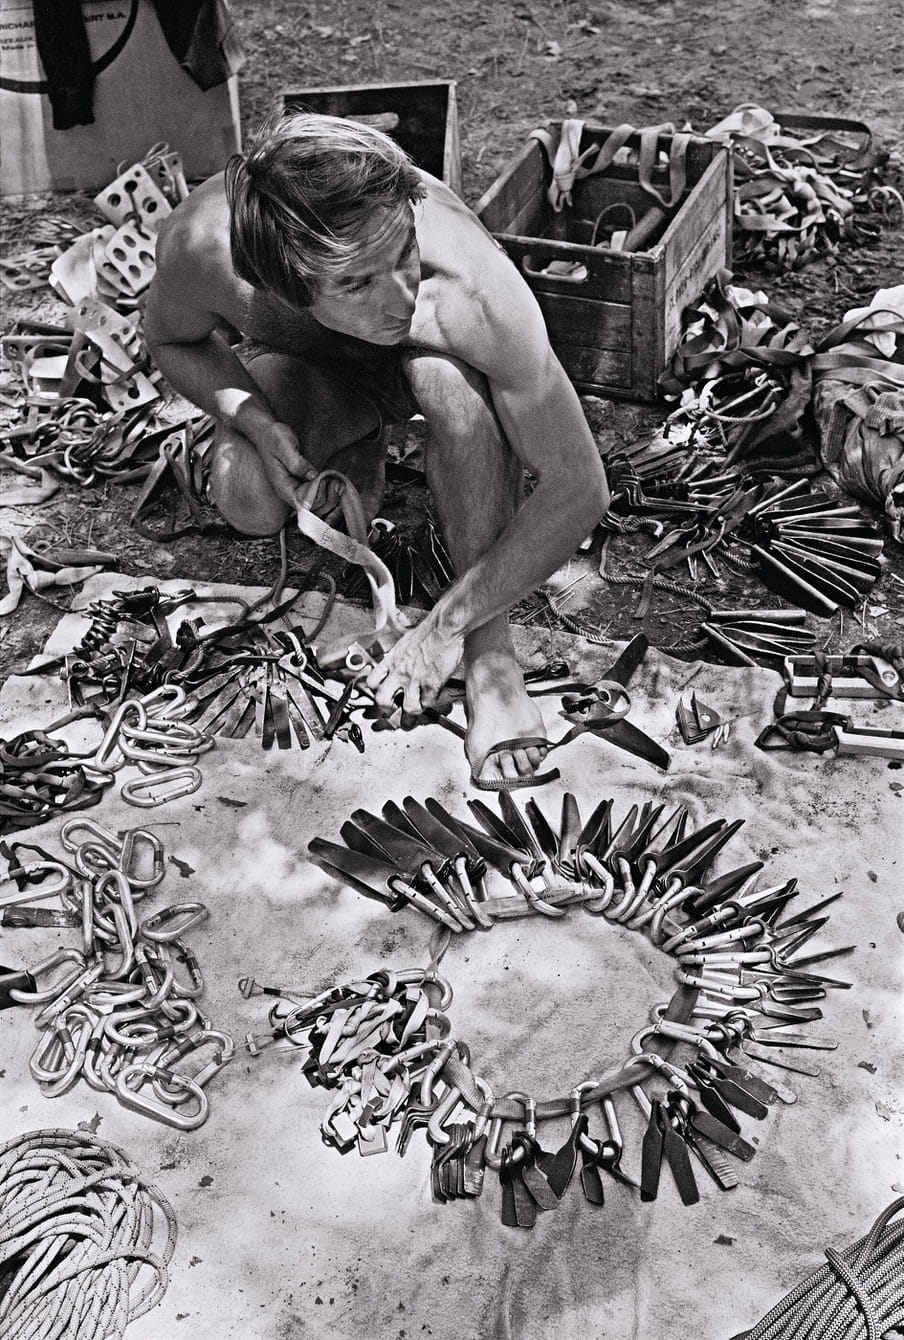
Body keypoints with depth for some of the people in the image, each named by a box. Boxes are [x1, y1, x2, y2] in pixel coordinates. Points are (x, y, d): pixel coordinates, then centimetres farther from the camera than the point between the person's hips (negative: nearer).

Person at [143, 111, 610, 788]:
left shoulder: (475, 293, -43)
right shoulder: (199, 243, -36)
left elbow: (579, 488, -36)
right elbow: (172, 338, -10)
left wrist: (448, 624, -36)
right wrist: (252, 419, -30)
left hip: (420, 358, -2)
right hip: (302, 366, 2)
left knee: (448, 378, -39)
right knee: (248, 501, -29)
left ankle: (490, 656, -26)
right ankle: (356, 454, 7)